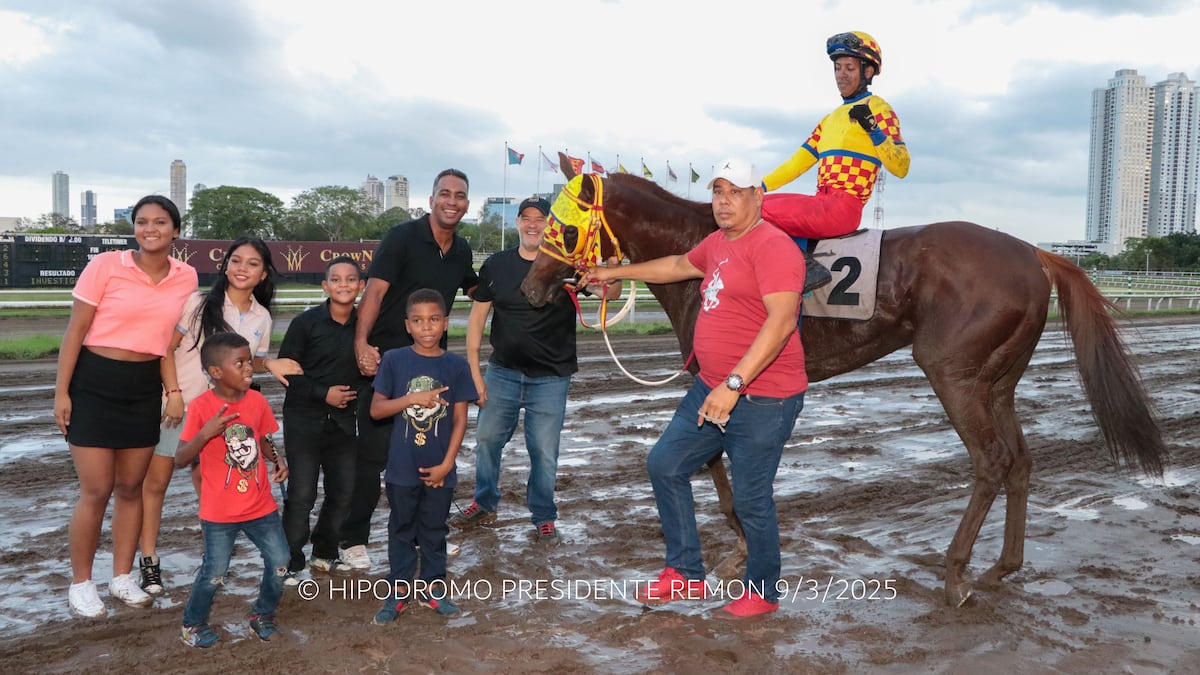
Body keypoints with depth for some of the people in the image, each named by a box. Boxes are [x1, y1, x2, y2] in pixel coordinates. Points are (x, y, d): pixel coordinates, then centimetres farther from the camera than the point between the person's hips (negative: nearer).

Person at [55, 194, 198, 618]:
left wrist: (174, 390, -2)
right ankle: (80, 584, 16)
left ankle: (122, 578, 26)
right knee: (96, 491, -2)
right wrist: (61, 391, -8)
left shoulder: (186, 277, 0)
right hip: (95, 382, -4)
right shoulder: (104, 266, -11)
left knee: (131, 487, 11)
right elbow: (75, 332, -7)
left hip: (145, 387, 4)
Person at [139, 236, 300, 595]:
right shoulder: (199, 302, -11)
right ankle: (149, 559, 16)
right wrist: (171, 394, -17)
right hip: (177, 404, -3)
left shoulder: (261, 317, 1)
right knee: (156, 481, 4)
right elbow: (166, 348, -10)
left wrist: (270, 364, -9)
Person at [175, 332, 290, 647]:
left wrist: (278, 460, -6)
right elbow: (180, 460, -14)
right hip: (219, 513, -4)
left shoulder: (258, 401, -1)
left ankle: (263, 615, 29)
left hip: (261, 506, 4)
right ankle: (193, 624, 29)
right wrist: (206, 433, -30)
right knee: (214, 573, 2)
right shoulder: (201, 407, -15)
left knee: (279, 563, 4)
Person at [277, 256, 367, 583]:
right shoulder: (306, 322, -10)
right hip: (304, 420, -4)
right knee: (301, 494, -3)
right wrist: (323, 393, -15)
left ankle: (325, 553, 29)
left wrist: (358, 390, -7)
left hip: (344, 421, 4)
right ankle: (291, 562, 13)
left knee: (342, 492, 9)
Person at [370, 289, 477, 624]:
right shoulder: (394, 361, -6)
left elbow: (460, 420, -4)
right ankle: (399, 589, 27)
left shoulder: (457, 366, -5)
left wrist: (446, 464, -8)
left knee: (434, 529, 15)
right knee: (401, 528, 14)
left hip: (439, 469, 0)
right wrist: (413, 398, -20)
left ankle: (432, 586, 30)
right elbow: (376, 409, -6)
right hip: (402, 467, 0)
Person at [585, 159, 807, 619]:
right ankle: (686, 574, 26)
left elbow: (782, 321, -27)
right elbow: (678, 266, 32)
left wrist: (734, 384, -31)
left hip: (762, 399, -10)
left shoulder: (772, 246, -17)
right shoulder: (717, 243, 12)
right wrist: (619, 273, 38)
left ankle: (763, 592, 25)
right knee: (664, 465, 13)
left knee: (750, 500, 0)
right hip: (711, 389, 10)